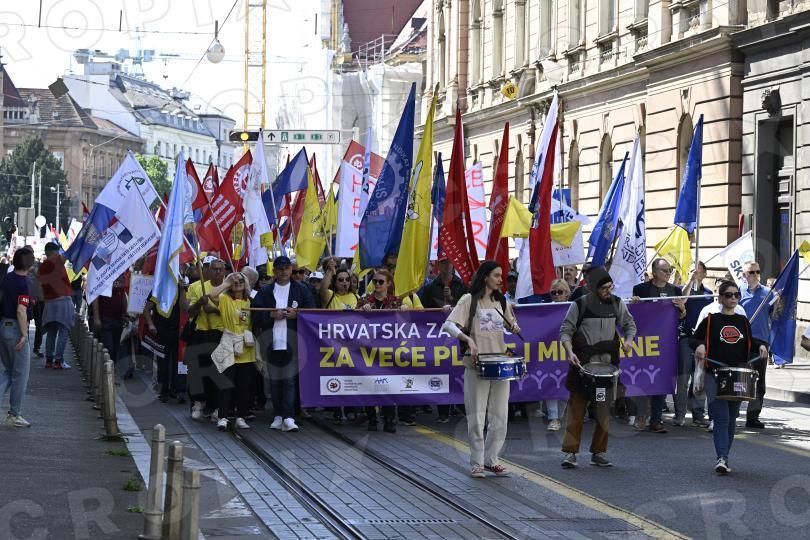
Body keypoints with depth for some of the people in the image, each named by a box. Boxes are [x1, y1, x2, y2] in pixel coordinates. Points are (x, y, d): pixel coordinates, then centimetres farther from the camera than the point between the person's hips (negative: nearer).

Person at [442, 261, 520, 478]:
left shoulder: (501, 301, 13)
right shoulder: (469, 300, -4)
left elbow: (510, 324, 27)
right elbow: (448, 325, -12)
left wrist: (514, 327, 3)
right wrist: (468, 339, -26)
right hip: (477, 363, -5)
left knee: (499, 415, 6)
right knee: (477, 416, -1)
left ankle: (491, 459, 17)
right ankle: (477, 463, 7)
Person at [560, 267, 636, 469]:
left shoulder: (616, 303, 6)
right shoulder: (579, 305, -3)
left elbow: (629, 324, 18)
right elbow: (566, 331, 0)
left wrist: (628, 340, -3)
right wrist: (570, 351, -16)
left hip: (608, 363, 3)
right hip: (583, 363, -3)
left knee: (605, 409, 5)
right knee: (576, 408, -5)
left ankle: (598, 452, 14)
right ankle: (570, 452, -2)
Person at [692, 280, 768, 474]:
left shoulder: (743, 321, 11)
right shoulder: (711, 320, -1)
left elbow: (750, 342, 21)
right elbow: (695, 338, 2)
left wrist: (760, 346, 1)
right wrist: (700, 346, -20)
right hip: (715, 376, -5)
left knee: (731, 420, 10)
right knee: (721, 419, -14)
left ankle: (723, 458, 20)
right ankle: (722, 458, -20)